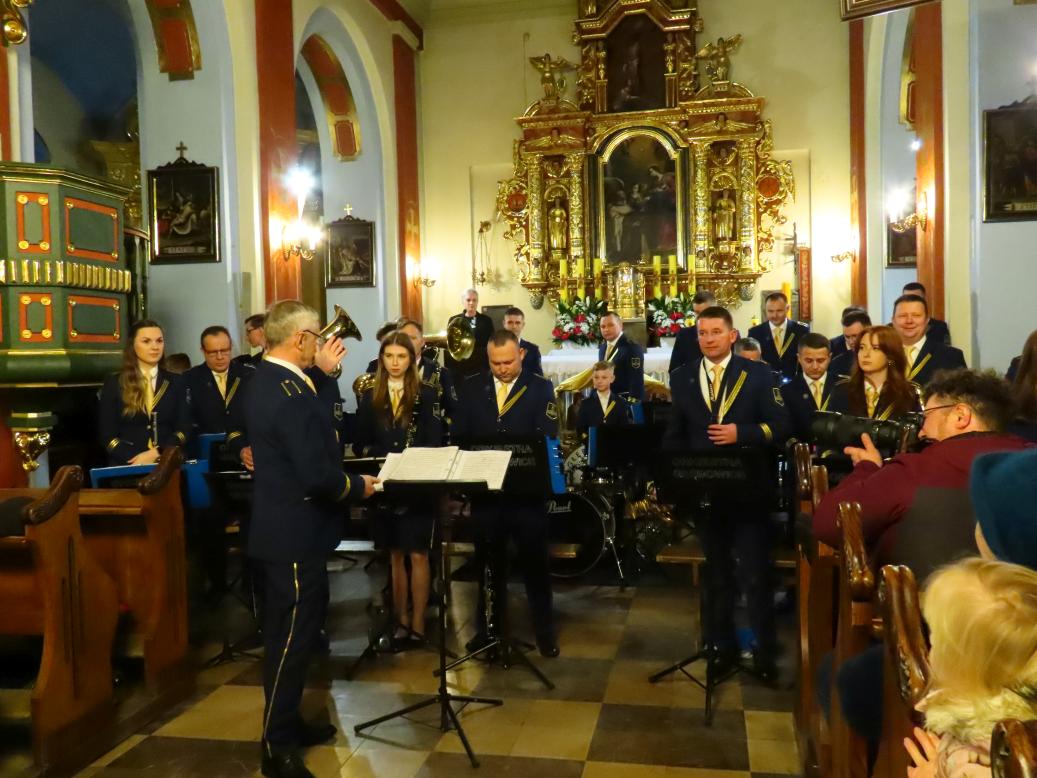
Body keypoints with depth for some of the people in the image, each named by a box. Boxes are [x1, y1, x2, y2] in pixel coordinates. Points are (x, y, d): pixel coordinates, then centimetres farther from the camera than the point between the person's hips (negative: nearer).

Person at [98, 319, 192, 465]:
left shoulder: (176, 382, 10)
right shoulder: (113, 383, 6)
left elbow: (184, 430, 4)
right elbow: (107, 435, 3)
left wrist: (156, 454, -11)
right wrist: (137, 460, -12)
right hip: (127, 465, -1)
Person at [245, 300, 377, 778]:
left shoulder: (268, 379, 8)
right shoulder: (289, 392, -26)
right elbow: (317, 475, -28)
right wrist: (358, 486, -12)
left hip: (284, 526, 11)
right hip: (295, 533, -11)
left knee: (290, 632, 21)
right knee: (291, 637, 2)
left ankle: (285, 723, 36)